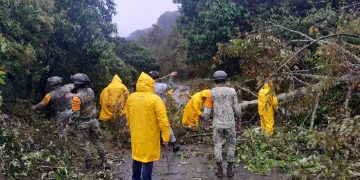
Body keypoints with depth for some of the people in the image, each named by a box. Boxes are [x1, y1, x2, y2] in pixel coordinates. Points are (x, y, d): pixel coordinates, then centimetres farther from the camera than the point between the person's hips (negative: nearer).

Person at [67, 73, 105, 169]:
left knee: (84, 144, 10)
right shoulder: (90, 91, -7)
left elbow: (75, 113, -21)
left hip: (82, 123, -6)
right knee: (97, 141, 19)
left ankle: (88, 163, 17)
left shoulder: (77, 97, -24)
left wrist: (70, 122, -3)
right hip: (93, 120, 6)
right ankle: (103, 159, 27)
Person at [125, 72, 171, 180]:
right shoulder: (155, 99, -18)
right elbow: (162, 120, -19)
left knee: (137, 157, 22)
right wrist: (166, 136, -12)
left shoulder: (130, 98, -1)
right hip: (149, 137, -6)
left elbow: (128, 116, 11)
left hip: (136, 135, 6)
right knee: (147, 160, 4)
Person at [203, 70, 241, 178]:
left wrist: (204, 118, 15)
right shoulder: (232, 91, -2)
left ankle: (220, 171, 14)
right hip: (230, 123, 0)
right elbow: (237, 109, -1)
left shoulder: (211, 92, -3)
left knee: (218, 146, 11)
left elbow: (207, 111, -4)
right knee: (231, 146, 14)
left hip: (217, 124, 0)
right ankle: (229, 170, 18)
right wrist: (238, 116, 20)